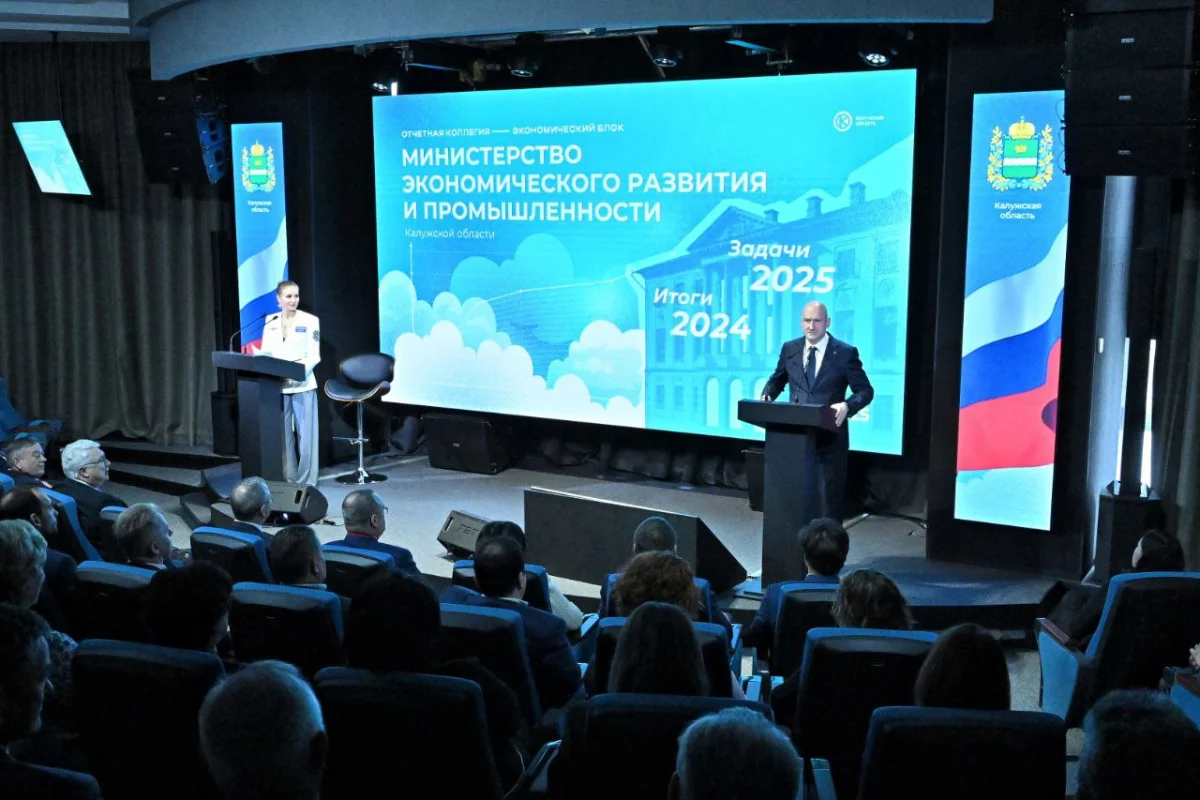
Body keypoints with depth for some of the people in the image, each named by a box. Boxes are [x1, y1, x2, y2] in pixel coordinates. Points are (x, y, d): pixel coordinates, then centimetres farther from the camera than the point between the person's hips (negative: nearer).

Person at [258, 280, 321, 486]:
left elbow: (314, 356, -6)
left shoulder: (310, 321, -2)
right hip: (277, 386, 3)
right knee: (283, 435, 7)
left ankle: (306, 482, 5)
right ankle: (288, 479, 16)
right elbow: (265, 353, 11)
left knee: (305, 434, -2)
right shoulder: (270, 322, 9)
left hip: (302, 385, -3)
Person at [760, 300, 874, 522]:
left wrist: (847, 406, -25)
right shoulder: (789, 349, 5)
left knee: (830, 494, 5)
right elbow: (777, 380, 18)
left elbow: (865, 391, -6)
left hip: (830, 436, -3)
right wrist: (767, 395, -3)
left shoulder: (845, 353, -7)